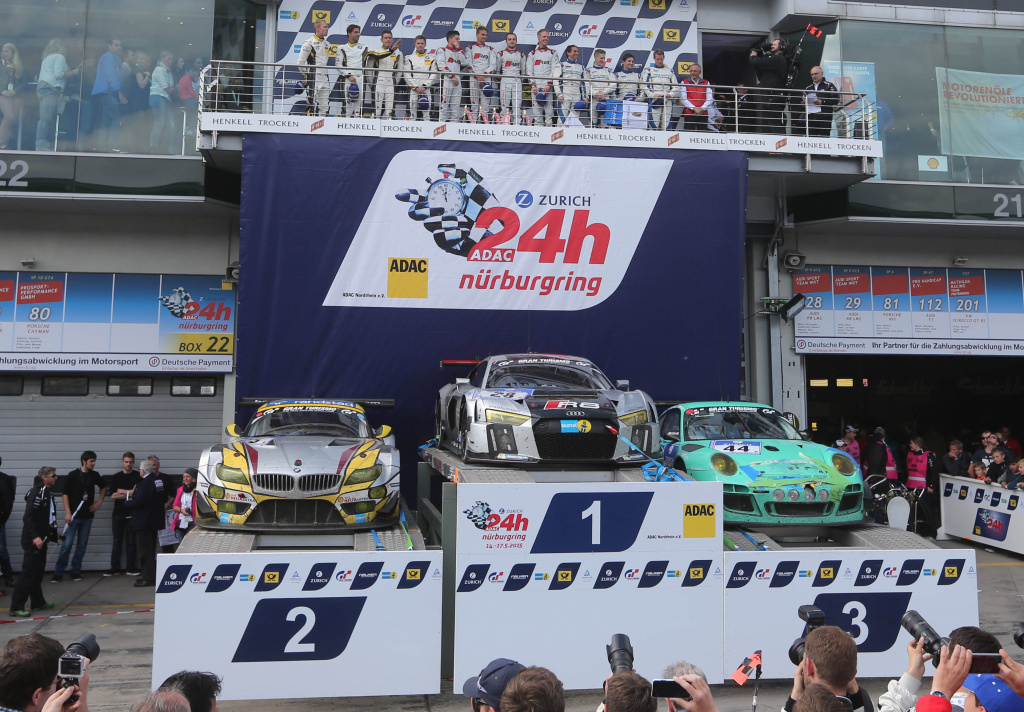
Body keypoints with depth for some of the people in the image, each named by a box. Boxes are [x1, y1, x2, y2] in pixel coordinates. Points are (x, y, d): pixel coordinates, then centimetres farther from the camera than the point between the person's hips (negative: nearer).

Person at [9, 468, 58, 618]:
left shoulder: (47, 492, 13)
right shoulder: (36, 493, -16)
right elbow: (28, 516, -22)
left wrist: (53, 532, 26)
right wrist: (34, 536, -27)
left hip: (41, 538, 10)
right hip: (33, 539, -10)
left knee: (38, 571, 16)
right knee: (28, 573, -7)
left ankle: (38, 602, 25)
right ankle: (16, 607, -2)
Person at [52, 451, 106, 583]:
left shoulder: (94, 475, 6)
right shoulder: (73, 475, -5)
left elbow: (103, 487, 24)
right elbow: (65, 494, -5)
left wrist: (100, 501, 11)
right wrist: (68, 512, -12)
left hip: (87, 516, 4)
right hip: (73, 516, -4)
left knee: (82, 544, 7)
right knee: (67, 544, -5)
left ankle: (76, 571, 16)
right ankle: (58, 573, 4)